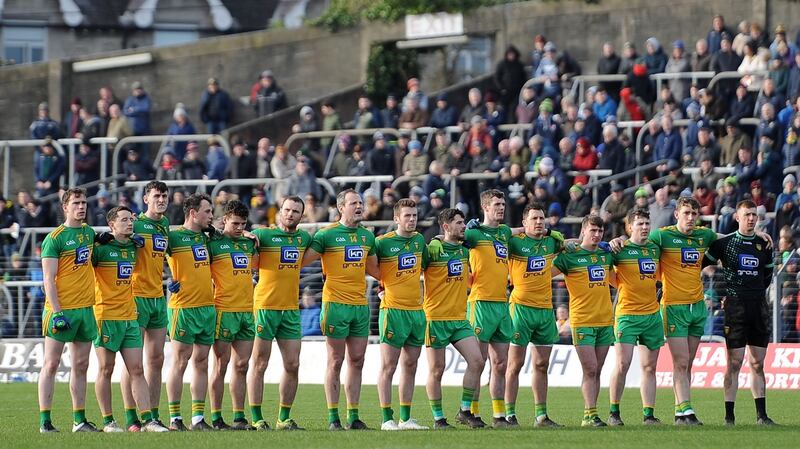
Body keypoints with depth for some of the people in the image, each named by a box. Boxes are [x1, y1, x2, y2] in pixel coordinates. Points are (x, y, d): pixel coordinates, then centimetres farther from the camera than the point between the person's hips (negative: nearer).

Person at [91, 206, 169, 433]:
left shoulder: (133, 248, 11)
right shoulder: (102, 248, -9)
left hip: (130, 318, 6)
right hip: (106, 318, -6)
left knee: (137, 370, 1)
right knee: (106, 370, 0)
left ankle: (148, 420, -3)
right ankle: (108, 421, 6)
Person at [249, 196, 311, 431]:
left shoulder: (304, 238, 11)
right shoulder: (264, 235, -5)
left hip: (291, 310, 5)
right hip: (265, 307, -5)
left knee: (292, 365, 4)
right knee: (260, 364, -1)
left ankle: (284, 418, 13)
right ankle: (257, 419, 2)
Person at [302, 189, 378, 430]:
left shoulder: (367, 236, 12)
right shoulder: (327, 234, -6)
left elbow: (373, 268, 25)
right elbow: (301, 261, -3)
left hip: (361, 304, 6)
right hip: (336, 304, -6)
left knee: (357, 362, 6)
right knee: (336, 361, -2)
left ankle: (353, 416, 12)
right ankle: (333, 418, 2)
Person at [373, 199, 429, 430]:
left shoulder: (419, 240, 10)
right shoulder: (383, 242, -8)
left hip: (417, 309, 6)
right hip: (393, 311, -6)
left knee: (410, 366, 9)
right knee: (388, 367, -4)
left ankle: (406, 418, 14)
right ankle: (387, 419, -3)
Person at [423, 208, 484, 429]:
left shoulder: (464, 251, 10)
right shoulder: (433, 251, -10)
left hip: (460, 319, 6)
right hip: (436, 318, -6)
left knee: (476, 361, -6)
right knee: (437, 370, 0)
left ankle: (465, 411, 5)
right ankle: (438, 418, 9)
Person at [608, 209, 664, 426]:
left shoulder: (655, 249, 11)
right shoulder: (620, 249, -5)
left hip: (652, 314, 5)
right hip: (627, 315, -5)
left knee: (649, 367, 5)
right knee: (623, 363, -11)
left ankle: (648, 414, 7)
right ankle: (614, 412, -1)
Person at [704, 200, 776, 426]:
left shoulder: (764, 245, 11)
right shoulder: (724, 243, 0)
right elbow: (700, 265, 5)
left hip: (759, 307, 4)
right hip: (735, 306, -4)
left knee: (758, 363, 5)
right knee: (734, 362, -6)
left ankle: (761, 414, 7)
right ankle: (729, 415, -4)